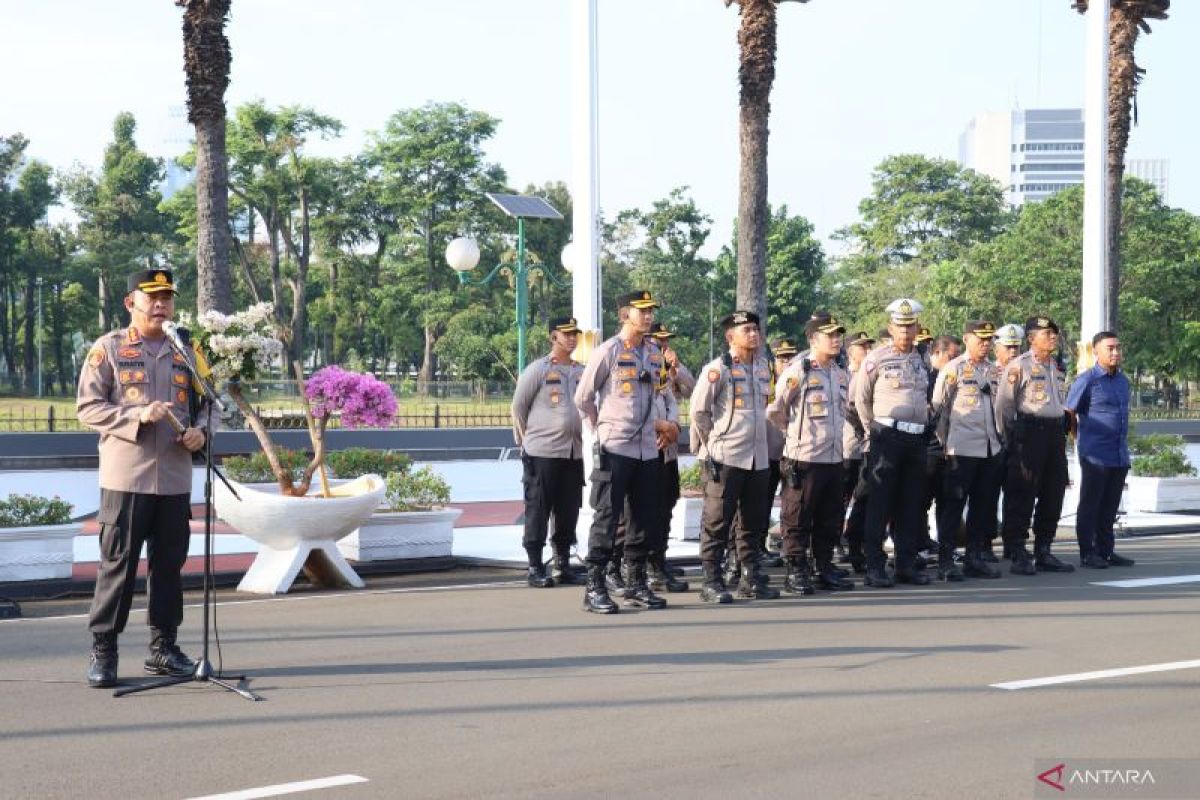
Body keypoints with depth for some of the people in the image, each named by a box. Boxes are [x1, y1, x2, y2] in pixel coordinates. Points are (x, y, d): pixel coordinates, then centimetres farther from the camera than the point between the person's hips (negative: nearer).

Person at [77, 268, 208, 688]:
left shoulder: (184, 353, 13)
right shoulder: (108, 348, 1)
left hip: (175, 478, 4)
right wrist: (138, 414, -18)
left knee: (168, 564, 9)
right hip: (126, 476, -4)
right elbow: (87, 407, -5)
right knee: (117, 564, -3)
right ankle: (103, 651, 5)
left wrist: (199, 432, 0)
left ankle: (163, 646, 19)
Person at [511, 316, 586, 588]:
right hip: (542, 452, -5)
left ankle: (563, 564, 17)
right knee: (538, 510, -2)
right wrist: (525, 441, 2)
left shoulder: (581, 372, 12)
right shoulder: (538, 369, -4)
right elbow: (518, 407, -1)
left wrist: (582, 436, 15)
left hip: (574, 452, 5)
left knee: (568, 510, 7)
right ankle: (535, 568, 2)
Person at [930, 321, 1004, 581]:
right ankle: (945, 562, 1)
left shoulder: (994, 371, 14)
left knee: (984, 506, 9)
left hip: (991, 449, 6)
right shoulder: (953, 369, -5)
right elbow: (938, 407, -4)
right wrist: (944, 443, -4)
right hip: (962, 449, -6)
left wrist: (1001, 440, 17)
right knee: (953, 505, -3)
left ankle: (975, 558, 18)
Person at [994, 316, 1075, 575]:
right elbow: (1003, 404, -8)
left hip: (1056, 434, 8)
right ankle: (1018, 556, -2)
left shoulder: (1057, 367, 17)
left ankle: (1043, 552, 18)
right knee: (1022, 496, -5)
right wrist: (1009, 438, -7)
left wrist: (1062, 430, 19)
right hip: (1029, 433, -8)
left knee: (1053, 495, 10)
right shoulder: (1019, 365, -7)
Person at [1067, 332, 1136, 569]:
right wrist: (1082, 440, 2)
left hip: (1120, 456, 6)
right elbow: (1069, 414, -4)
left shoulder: (1123, 380, 13)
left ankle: (1105, 551, 18)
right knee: (1090, 505, 0)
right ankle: (1087, 553, 5)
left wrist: (1123, 443, 18)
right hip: (1096, 457, -6)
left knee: (1110, 506, 11)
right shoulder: (1087, 380, -8)